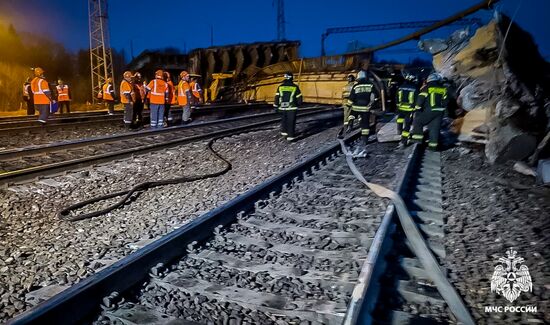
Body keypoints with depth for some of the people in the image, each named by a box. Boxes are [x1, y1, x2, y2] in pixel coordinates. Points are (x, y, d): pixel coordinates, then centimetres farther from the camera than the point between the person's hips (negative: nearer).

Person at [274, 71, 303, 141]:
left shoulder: (280, 87, 0)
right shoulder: (295, 87, -5)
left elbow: (277, 97, 1)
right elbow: (299, 98, 1)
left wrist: (276, 106, 9)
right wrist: (298, 104, 19)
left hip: (282, 107, 3)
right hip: (291, 108, -3)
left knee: (283, 120, 22)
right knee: (291, 122, 2)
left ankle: (284, 131, 29)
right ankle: (290, 136, 0)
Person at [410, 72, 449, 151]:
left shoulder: (426, 88, -4)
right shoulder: (444, 89, 13)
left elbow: (420, 99, -8)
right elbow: (445, 101, 16)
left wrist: (417, 108, 0)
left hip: (429, 111, -5)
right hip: (440, 111, 5)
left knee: (417, 121, 8)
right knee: (435, 128, 8)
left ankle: (418, 138, -1)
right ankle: (433, 145, 7)